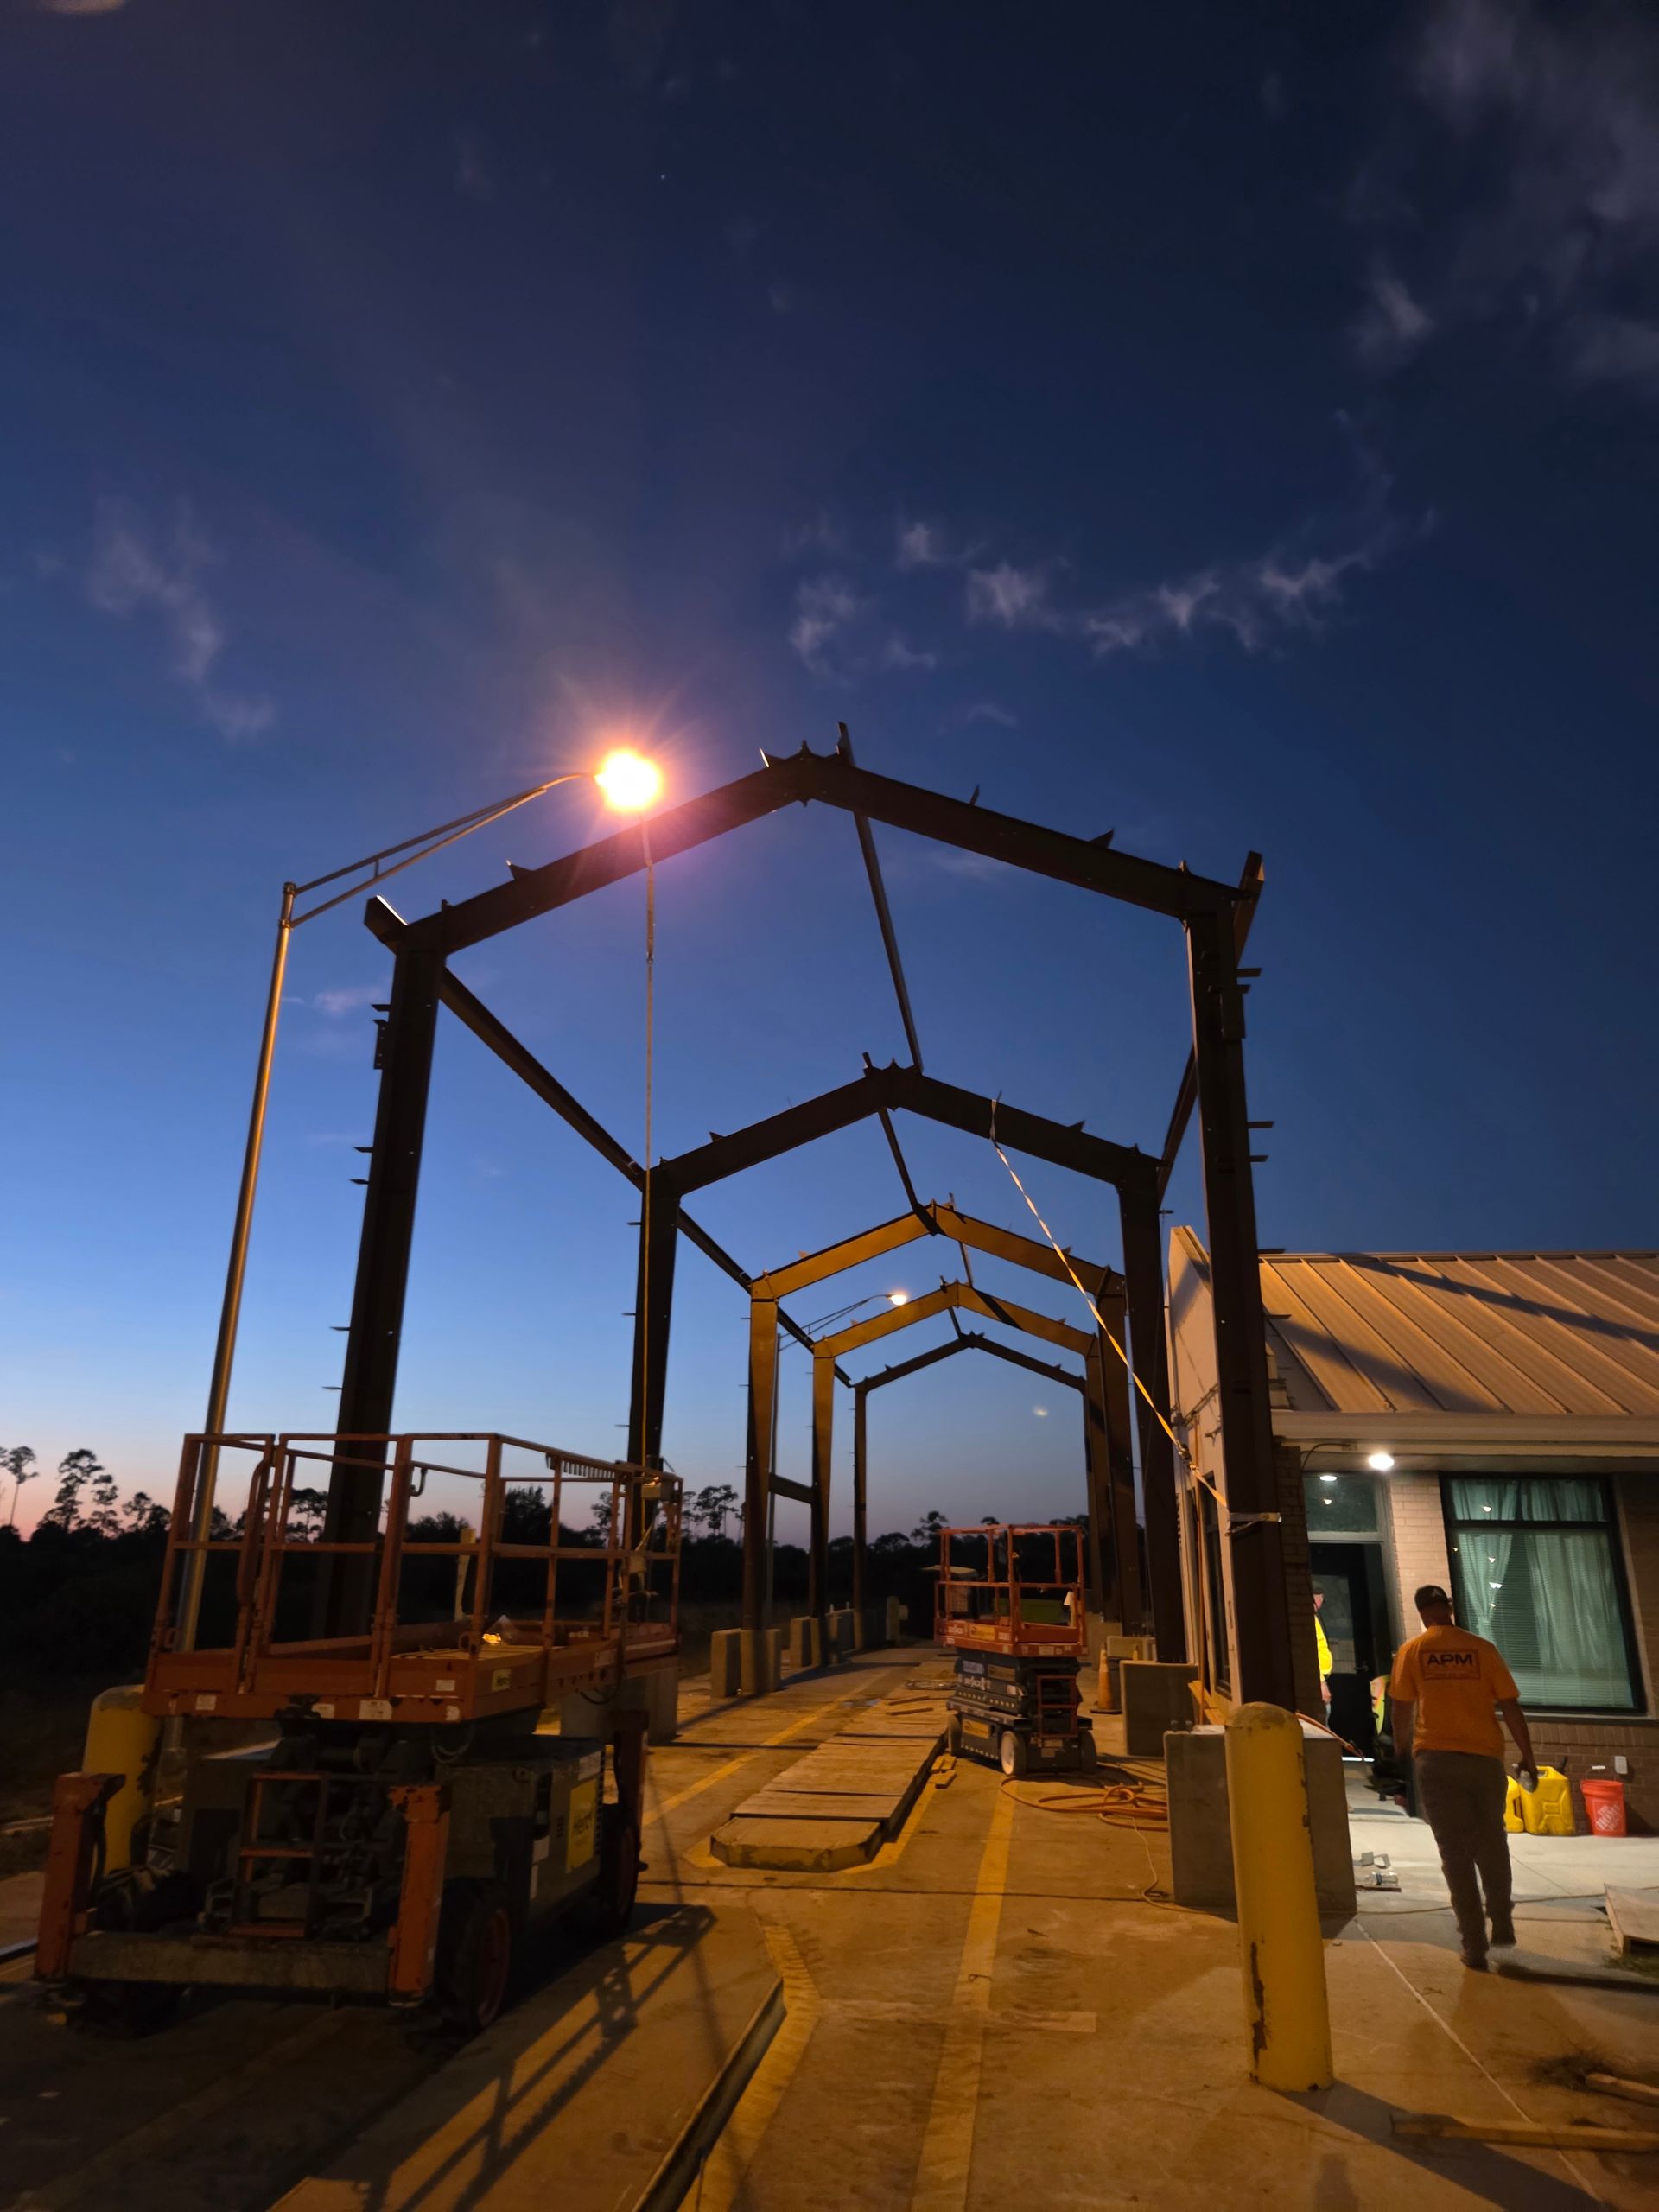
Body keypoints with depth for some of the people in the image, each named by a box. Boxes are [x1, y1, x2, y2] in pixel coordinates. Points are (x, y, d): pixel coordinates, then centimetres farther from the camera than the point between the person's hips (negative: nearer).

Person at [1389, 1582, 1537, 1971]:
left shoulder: (1411, 1651, 0)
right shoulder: (1482, 1649, 1)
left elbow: (1402, 1711, 1)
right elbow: (1510, 1706, -1)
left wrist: (1401, 1748, 16)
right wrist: (1527, 1757, 9)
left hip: (1437, 1760, -1)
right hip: (1485, 1757, 1)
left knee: (1456, 1853, 5)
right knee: (1491, 1845, 23)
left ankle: (1475, 1947, 5)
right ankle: (1502, 1924, 27)